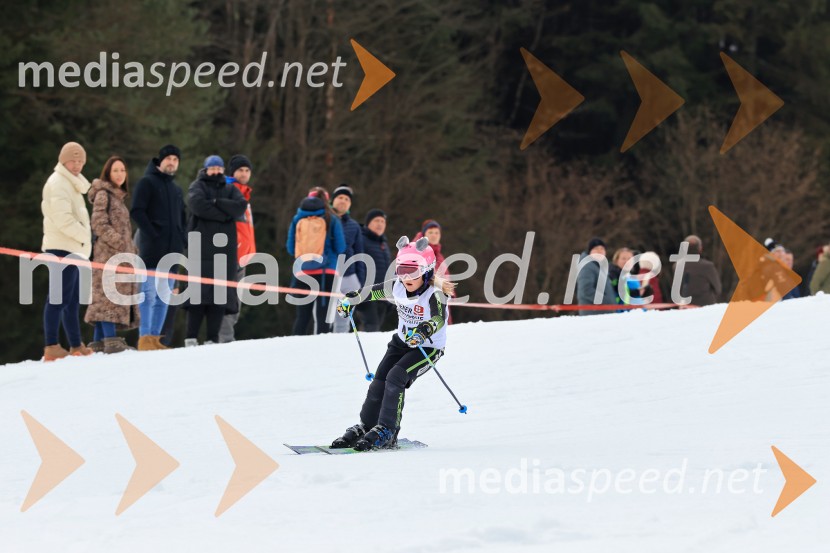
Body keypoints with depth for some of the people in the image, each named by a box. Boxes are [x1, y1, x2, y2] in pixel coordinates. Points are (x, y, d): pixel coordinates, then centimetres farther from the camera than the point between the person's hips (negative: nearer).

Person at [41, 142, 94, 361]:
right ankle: (51, 347, -18)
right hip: (62, 248, -10)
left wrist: (84, 241, 10)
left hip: (75, 248, 10)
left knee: (72, 300, 12)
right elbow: (62, 219, -17)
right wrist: (85, 235, -10)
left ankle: (76, 345, 17)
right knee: (59, 297, -14)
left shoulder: (72, 184, 23)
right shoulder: (58, 183, -8)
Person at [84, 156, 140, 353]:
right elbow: (99, 224, -14)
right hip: (108, 254, -9)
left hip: (121, 254, 9)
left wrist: (130, 249, 17)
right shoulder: (103, 194, -6)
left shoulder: (118, 196, 22)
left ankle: (100, 341, 7)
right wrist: (119, 243, -18)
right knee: (109, 294, -15)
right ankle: (111, 340, -22)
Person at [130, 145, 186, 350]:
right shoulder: (146, 183, 0)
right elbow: (136, 212, -10)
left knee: (164, 297, 6)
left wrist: (182, 238, 11)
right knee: (149, 293, -11)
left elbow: (182, 217, 28)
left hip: (172, 250, 7)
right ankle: (145, 338, -12)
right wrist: (153, 234, -16)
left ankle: (155, 337, 10)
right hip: (152, 249, -7)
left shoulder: (176, 189, 22)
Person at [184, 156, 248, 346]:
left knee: (220, 293, -2)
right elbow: (197, 204, -11)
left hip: (224, 249, 3)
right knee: (199, 290, -11)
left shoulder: (230, 190, 20)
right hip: (202, 247, -3)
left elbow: (241, 206, 0)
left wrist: (216, 202, -9)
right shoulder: (198, 186, 11)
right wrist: (225, 214, -8)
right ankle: (191, 337, -12)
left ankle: (213, 338, -1)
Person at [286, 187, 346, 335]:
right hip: (326, 271, -2)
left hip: (303, 271, 2)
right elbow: (340, 248, 0)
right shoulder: (331, 219, 0)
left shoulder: (297, 219, 5)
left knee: (303, 314, 9)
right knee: (323, 313, -1)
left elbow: (290, 248, 7)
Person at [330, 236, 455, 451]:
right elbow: (375, 292, 9)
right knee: (379, 381, -2)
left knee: (396, 378, -23)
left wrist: (423, 331, -60)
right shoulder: (398, 288, -9)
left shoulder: (434, 294, -27)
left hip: (428, 348, -6)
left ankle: (386, 432, -20)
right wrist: (351, 299, 5)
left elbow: (439, 318, -43)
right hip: (401, 342, 6)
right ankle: (365, 427, 14)